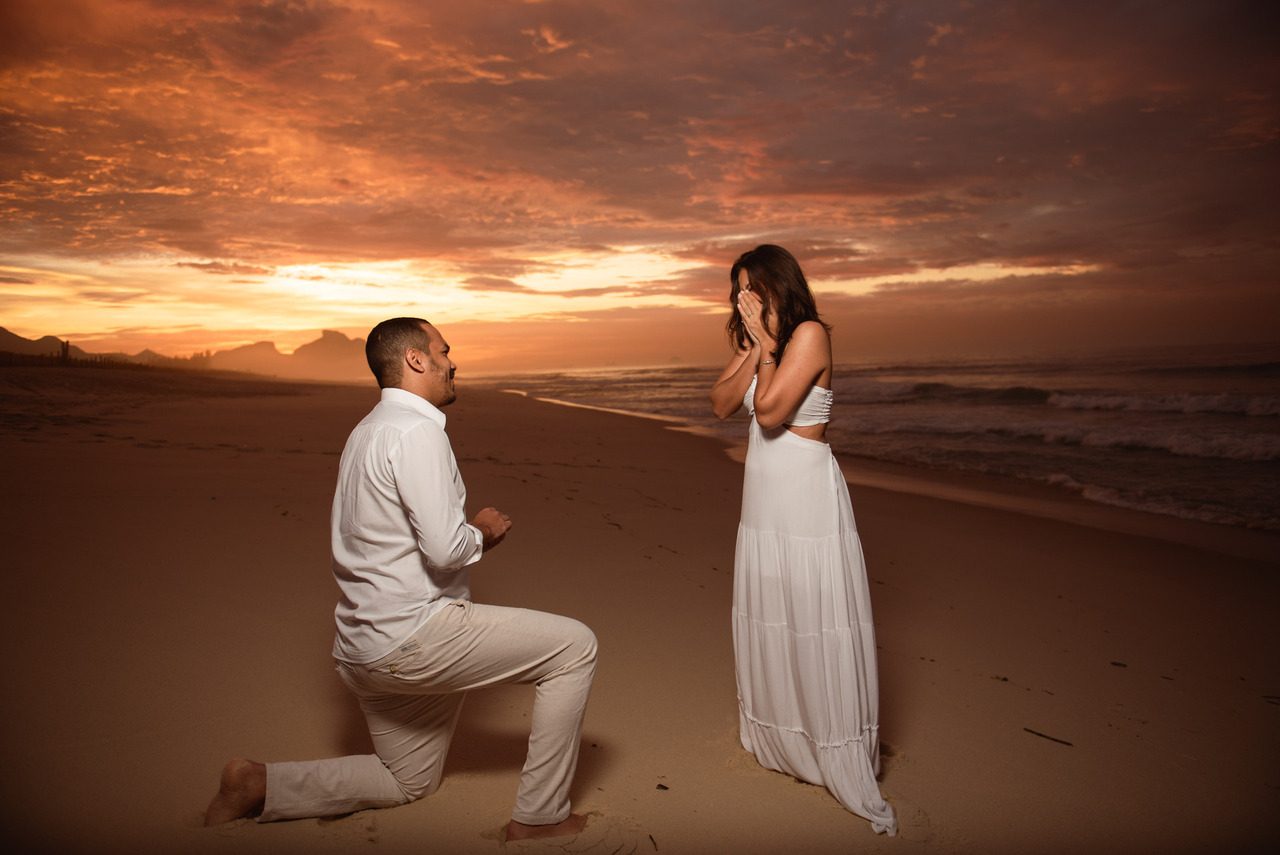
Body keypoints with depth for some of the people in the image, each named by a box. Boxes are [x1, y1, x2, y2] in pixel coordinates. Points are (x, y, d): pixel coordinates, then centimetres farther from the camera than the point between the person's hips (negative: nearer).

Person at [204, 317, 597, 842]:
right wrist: (482, 532, -4)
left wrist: (465, 535, 11)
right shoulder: (416, 430, -17)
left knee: (409, 781, 27)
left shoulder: (365, 432, 15)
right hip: (412, 636, -10)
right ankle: (539, 818, 2)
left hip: (365, 650, 10)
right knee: (574, 647, -6)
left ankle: (260, 785, 20)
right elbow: (445, 548, -25)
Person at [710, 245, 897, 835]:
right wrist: (754, 349, -8)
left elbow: (769, 412, -21)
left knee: (815, 622, -2)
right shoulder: (753, 342, 11)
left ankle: (843, 761, 12)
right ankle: (776, 739, 35)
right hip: (763, 497, 8)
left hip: (807, 497, -8)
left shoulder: (809, 333, -13)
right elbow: (722, 404, 0)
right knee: (766, 618, 16)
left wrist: (767, 344, -12)